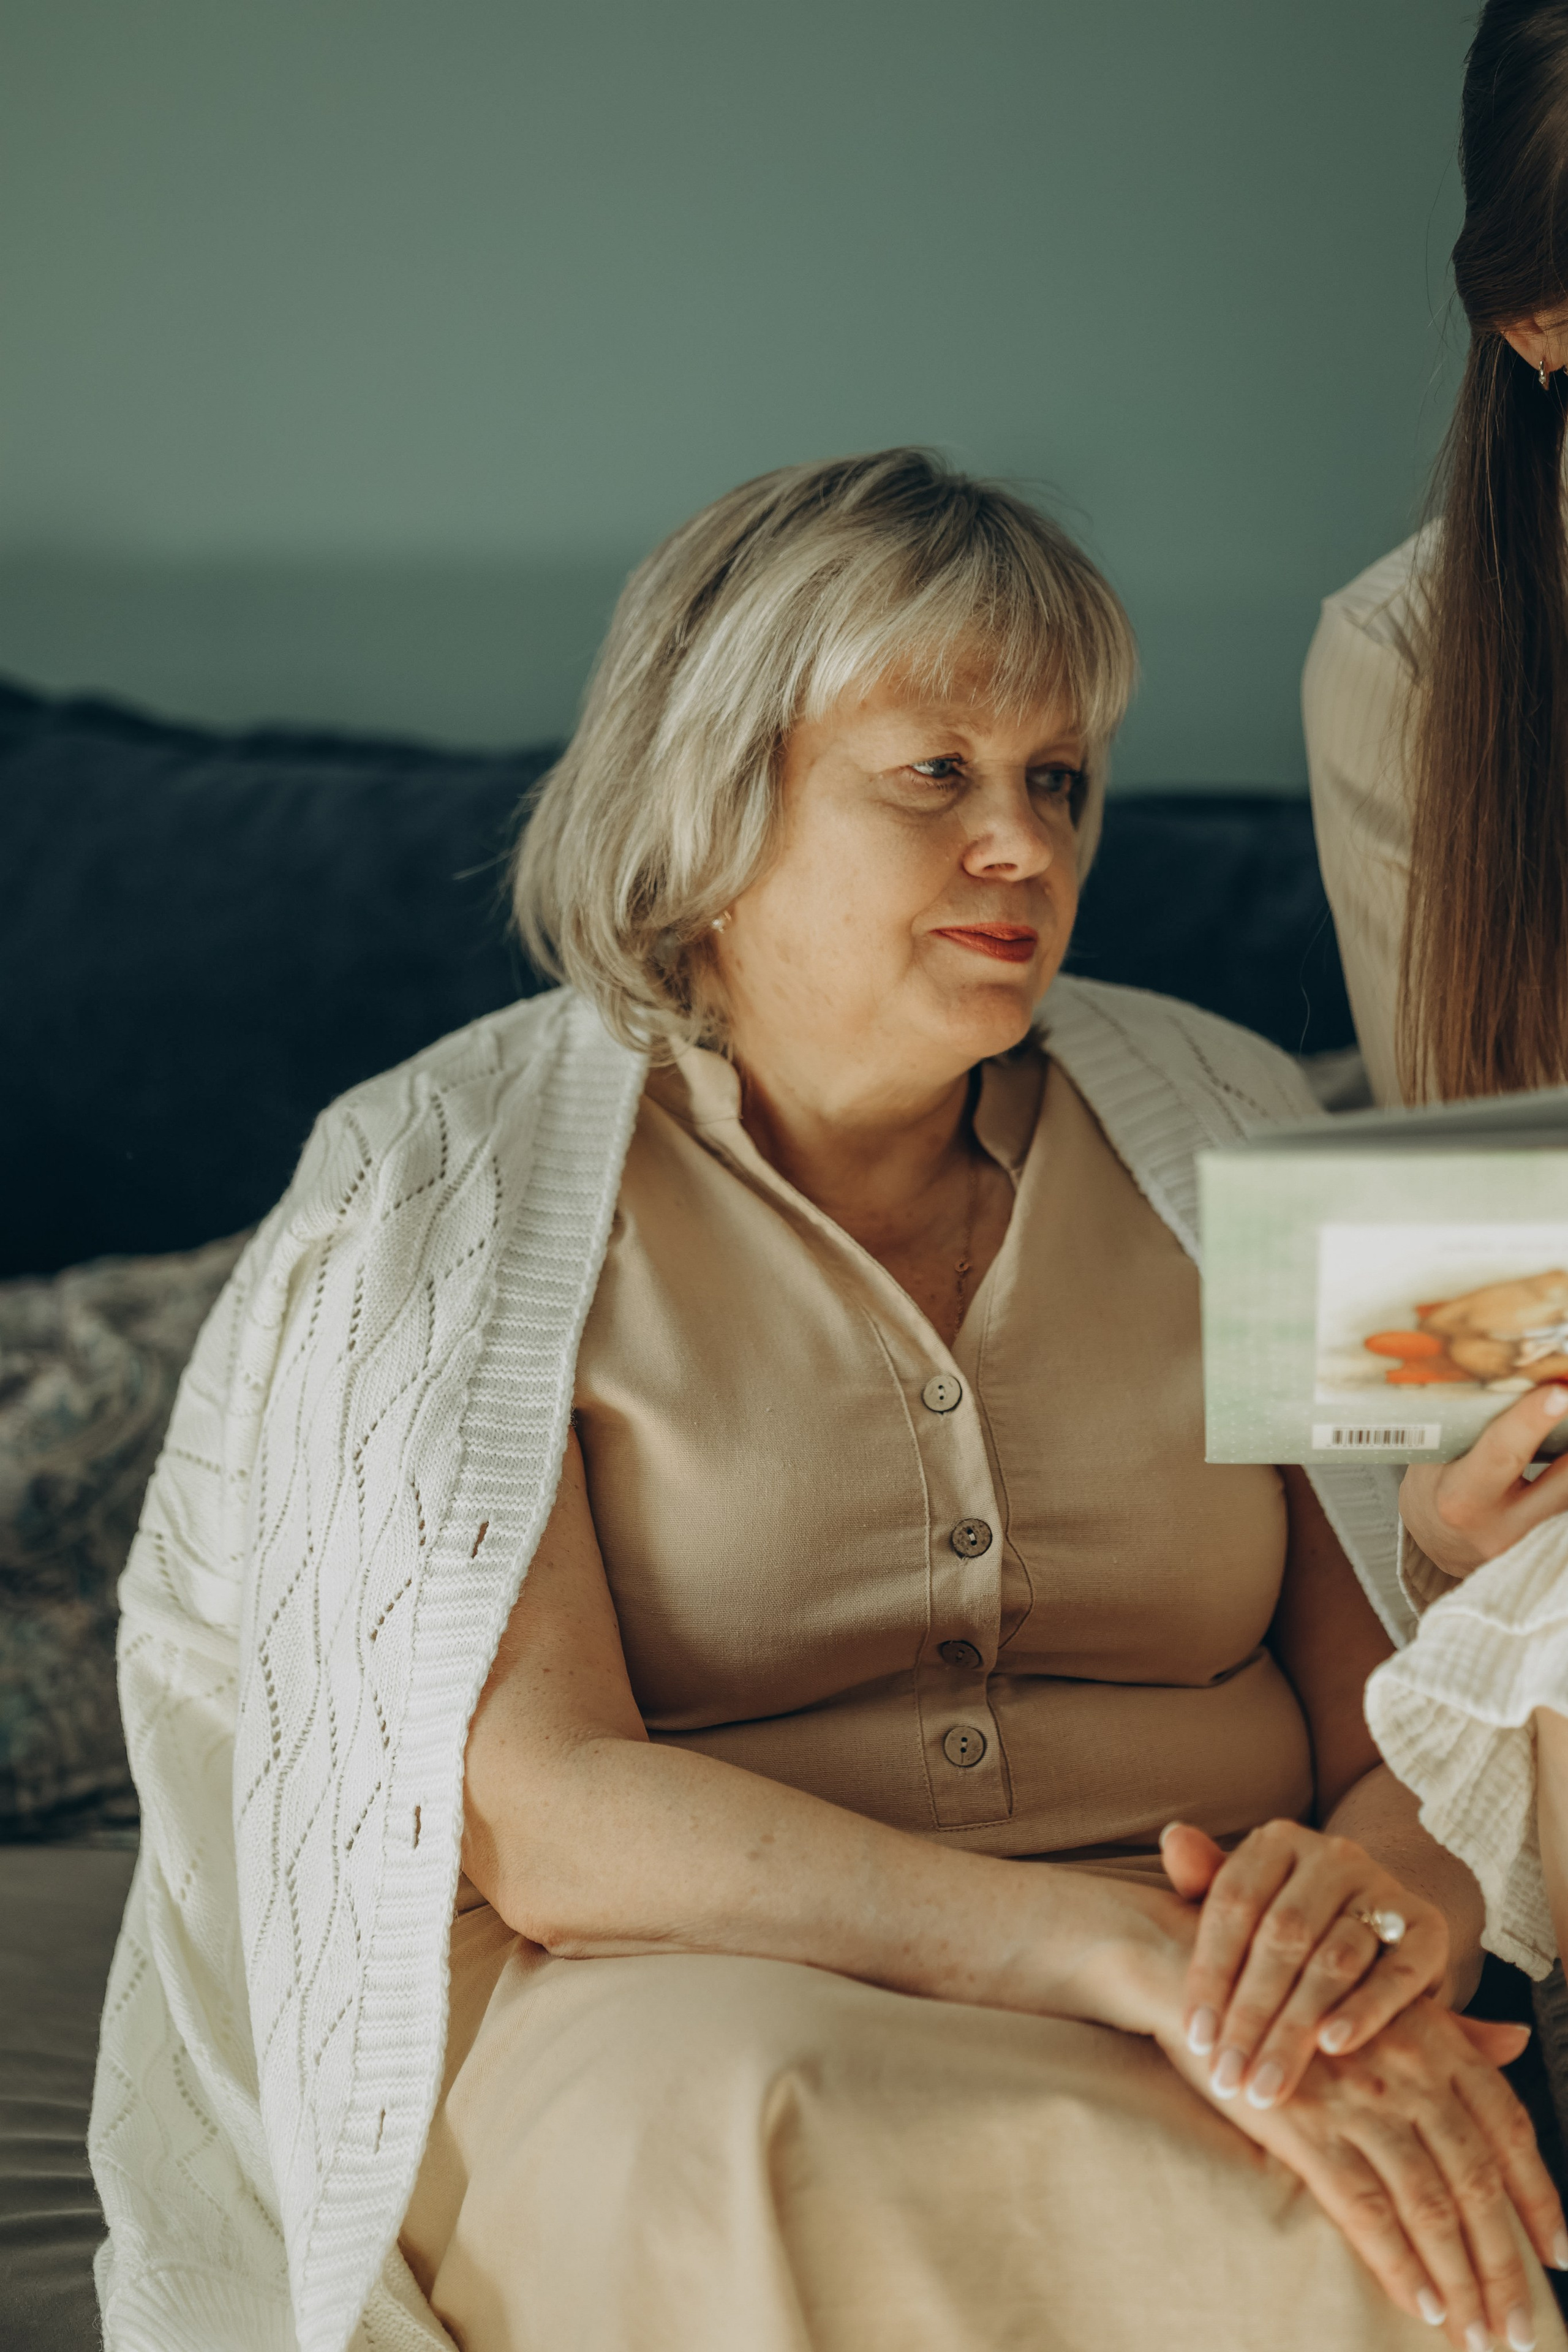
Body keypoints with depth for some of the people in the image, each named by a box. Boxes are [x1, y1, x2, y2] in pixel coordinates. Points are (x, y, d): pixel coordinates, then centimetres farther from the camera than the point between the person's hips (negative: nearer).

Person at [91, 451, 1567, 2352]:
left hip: (1200, 2032, 3)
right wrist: (1122, 1952, -25)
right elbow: (538, 1816, -12)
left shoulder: (1217, 1128, 13)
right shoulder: (443, 1196, 1)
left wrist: (1396, 1881, -18)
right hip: (662, 2019, -2)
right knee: (744, 2145, -38)